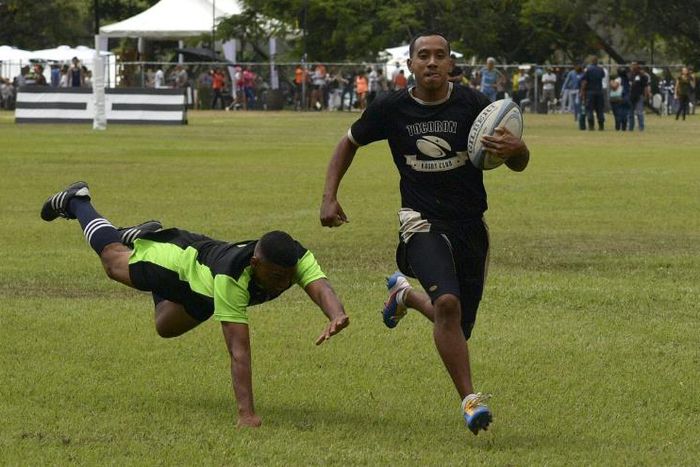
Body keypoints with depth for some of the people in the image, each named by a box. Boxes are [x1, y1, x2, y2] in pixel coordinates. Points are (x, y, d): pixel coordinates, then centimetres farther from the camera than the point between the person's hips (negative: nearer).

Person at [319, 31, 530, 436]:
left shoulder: (474, 104, -7)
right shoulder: (392, 109, -4)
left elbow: (519, 164, -5)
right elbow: (349, 144, 14)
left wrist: (515, 150, -30)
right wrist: (330, 197, 4)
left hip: (470, 226, 2)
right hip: (422, 221, -2)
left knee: (458, 328, 11)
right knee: (448, 303, -29)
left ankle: (404, 294, 43)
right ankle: (470, 399, -20)